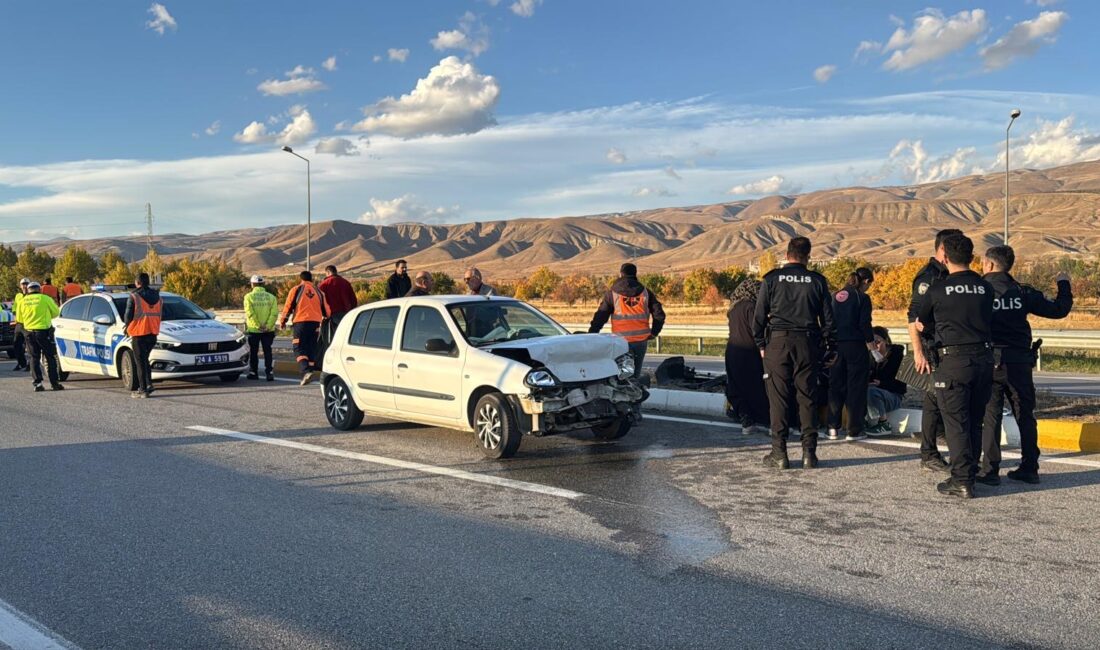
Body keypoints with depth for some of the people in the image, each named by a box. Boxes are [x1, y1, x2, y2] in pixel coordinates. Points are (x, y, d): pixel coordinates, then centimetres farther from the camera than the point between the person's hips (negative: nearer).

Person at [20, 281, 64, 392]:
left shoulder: (23, 301, 5)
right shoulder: (45, 298, -4)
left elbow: (20, 319, 13)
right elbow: (56, 312, 7)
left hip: (29, 332, 3)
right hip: (44, 331, -3)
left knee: (34, 358, 9)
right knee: (50, 358, 3)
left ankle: (37, 383, 3)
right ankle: (54, 383, 1)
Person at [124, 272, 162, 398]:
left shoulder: (134, 297, -8)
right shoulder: (157, 296, 10)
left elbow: (128, 316, -7)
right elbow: (160, 315, 13)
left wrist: (128, 327, 11)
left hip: (139, 332, -6)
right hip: (153, 333, 6)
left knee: (140, 361, 0)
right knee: (145, 359, 20)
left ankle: (143, 390, -1)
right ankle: (148, 384, 10)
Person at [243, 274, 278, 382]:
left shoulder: (249, 296, -3)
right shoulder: (271, 297, 3)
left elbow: (250, 313, -13)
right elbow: (274, 313, -8)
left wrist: (258, 326, -12)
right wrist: (268, 326, -10)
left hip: (253, 330, -1)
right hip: (268, 330, 1)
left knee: (253, 352, 12)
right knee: (267, 352, 4)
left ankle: (253, 373, 17)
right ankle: (269, 373, -5)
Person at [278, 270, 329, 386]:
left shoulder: (296, 290, 1)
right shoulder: (318, 292, 13)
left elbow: (288, 307, 1)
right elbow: (326, 310, 16)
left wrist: (282, 322, 14)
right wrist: (324, 319, 39)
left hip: (301, 323, -4)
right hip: (315, 323, 4)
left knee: (299, 349, -3)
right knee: (311, 349, 12)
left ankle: (306, 371, -24)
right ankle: (309, 372, 11)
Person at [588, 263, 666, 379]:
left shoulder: (612, 293, -2)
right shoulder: (645, 292, 6)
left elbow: (600, 316, -5)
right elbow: (659, 314, 1)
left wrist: (591, 335, -2)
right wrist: (653, 333, 10)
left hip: (622, 341, -3)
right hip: (642, 340, 3)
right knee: (635, 373, 15)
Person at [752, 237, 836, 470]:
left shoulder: (772, 279, 2)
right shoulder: (817, 281, 5)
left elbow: (759, 316, 1)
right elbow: (828, 318, 7)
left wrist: (761, 345, 10)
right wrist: (829, 345, 16)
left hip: (778, 342, -1)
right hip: (807, 343, 1)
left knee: (778, 398, 1)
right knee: (807, 398, 6)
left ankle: (779, 453, 2)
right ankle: (809, 453, 7)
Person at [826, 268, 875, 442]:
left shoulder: (835, 296, 9)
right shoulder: (862, 298, -8)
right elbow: (864, 324, -11)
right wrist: (871, 342, 1)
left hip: (835, 346, 5)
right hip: (855, 345, -5)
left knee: (835, 385, 12)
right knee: (856, 387, 3)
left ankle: (833, 428, 13)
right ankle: (854, 430, 5)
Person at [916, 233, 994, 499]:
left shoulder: (937, 290, -5)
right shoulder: (986, 288, 5)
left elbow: (921, 322, 10)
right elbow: (987, 321, 18)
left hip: (953, 361, -5)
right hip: (984, 359, 5)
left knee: (956, 422, 1)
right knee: (975, 422, 15)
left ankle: (962, 480, 1)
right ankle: (970, 473, 24)